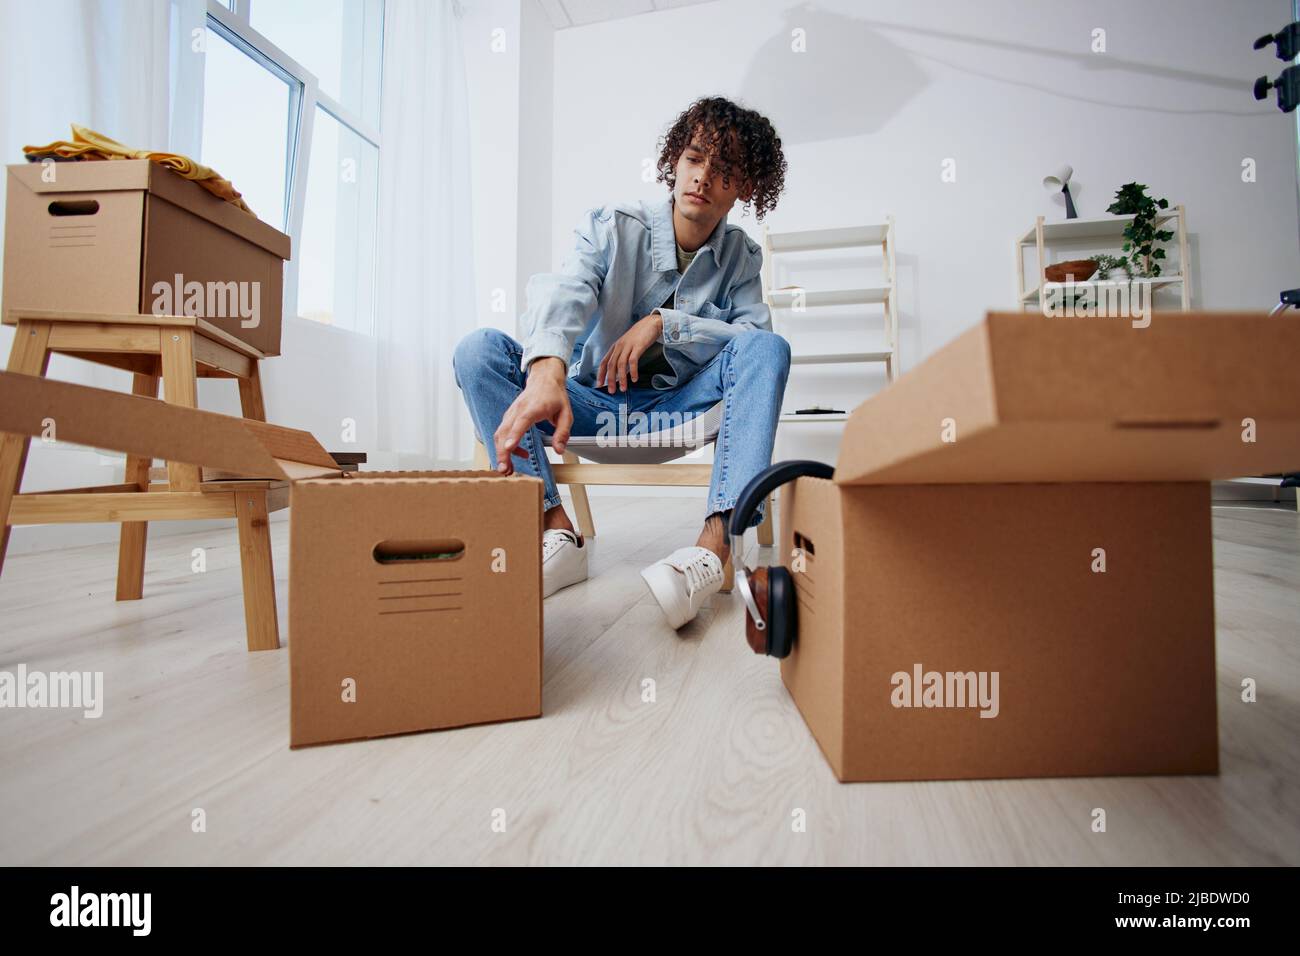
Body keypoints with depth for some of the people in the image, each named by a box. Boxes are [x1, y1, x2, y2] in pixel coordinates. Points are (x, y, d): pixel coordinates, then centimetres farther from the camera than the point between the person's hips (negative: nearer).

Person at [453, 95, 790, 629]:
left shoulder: (741, 258, 4)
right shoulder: (612, 227, -4)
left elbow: (757, 340, -11)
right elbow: (562, 294, -25)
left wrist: (663, 322, -23)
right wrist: (546, 372, -47)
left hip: (676, 410, 1)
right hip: (593, 403, 0)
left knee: (770, 347, -23)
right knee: (479, 349, -20)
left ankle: (716, 541, -40)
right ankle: (558, 533, -31)